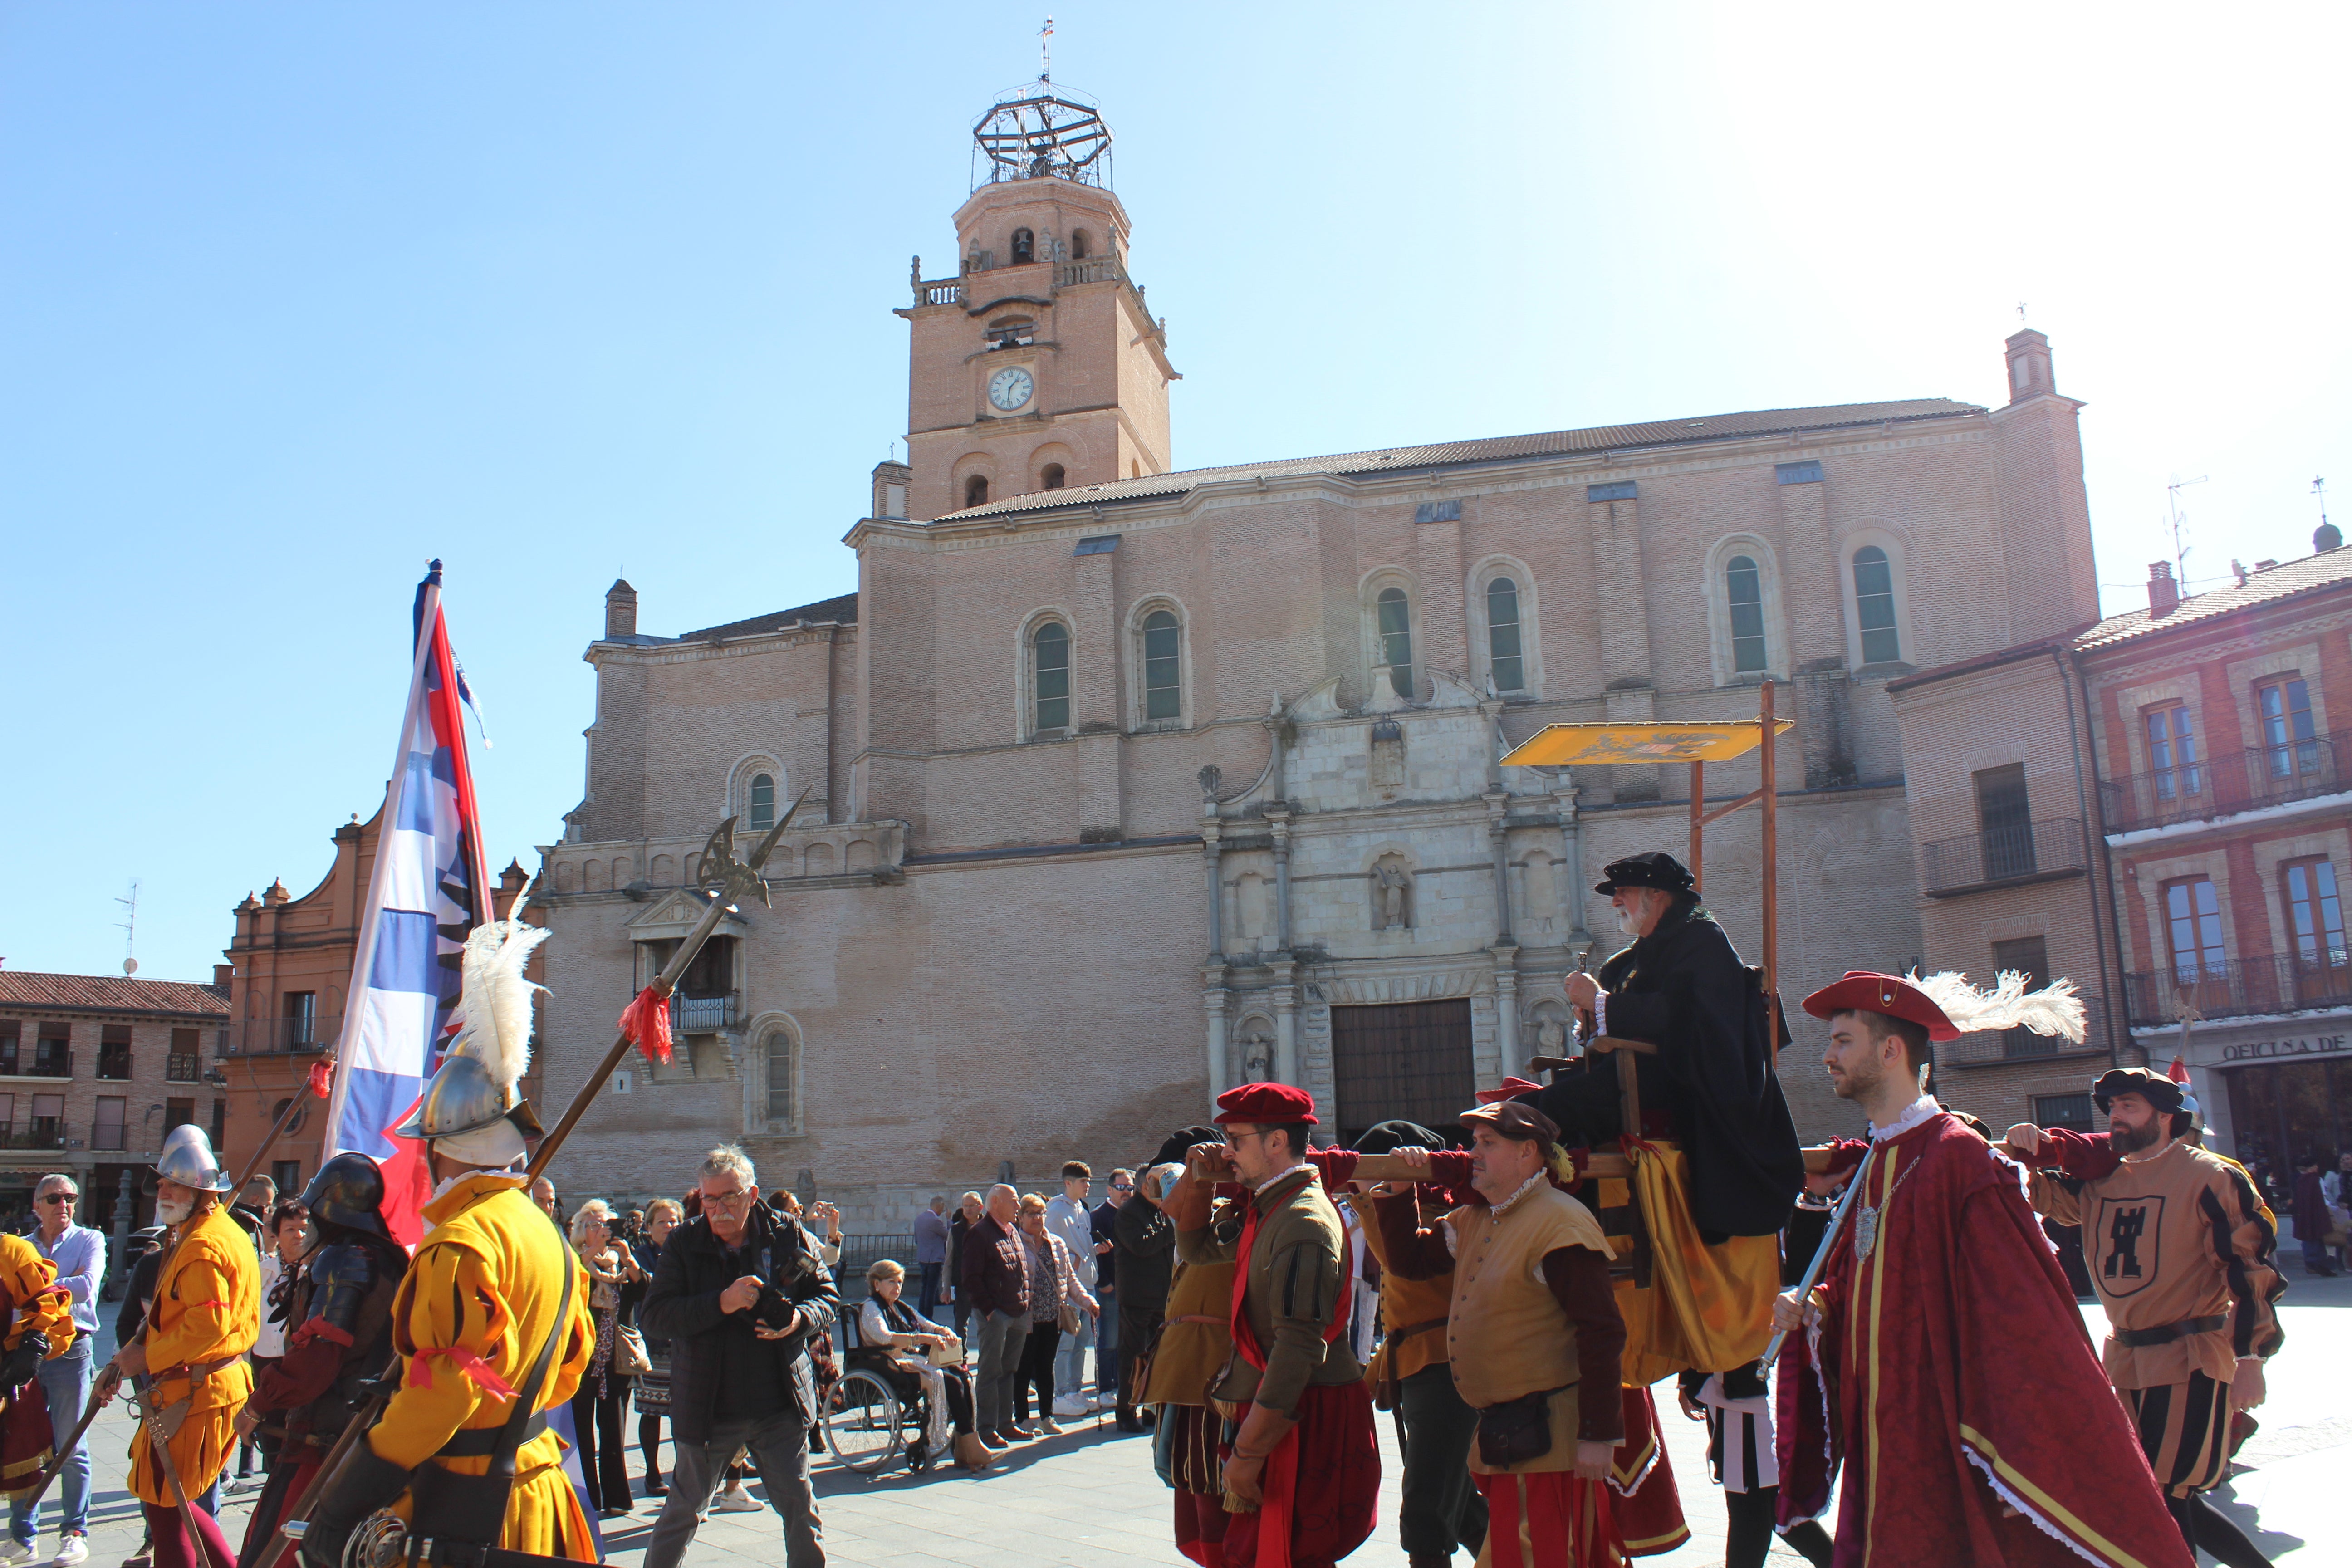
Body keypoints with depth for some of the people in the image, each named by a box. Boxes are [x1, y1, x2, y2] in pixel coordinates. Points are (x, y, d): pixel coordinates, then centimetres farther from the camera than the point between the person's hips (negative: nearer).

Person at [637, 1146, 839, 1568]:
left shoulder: (789, 1235, -3)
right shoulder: (684, 1243, -5)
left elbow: (828, 1297, 4)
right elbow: (654, 1315, -13)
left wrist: (799, 1318, -18)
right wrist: (721, 1303, -25)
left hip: (780, 1406, 1)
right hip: (707, 1408, 0)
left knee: (800, 1510, 6)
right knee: (683, 1510, 14)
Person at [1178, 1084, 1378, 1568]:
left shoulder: (1304, 1223, -19)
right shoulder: (1267, 1212, 12)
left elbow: (1298, 1347, -24)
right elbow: (1196, 1249, 28)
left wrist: (1249, 1451, -22)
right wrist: (1198, 1179, 12)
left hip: (1305, 1425, -10)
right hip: (1275, 1419, 10)